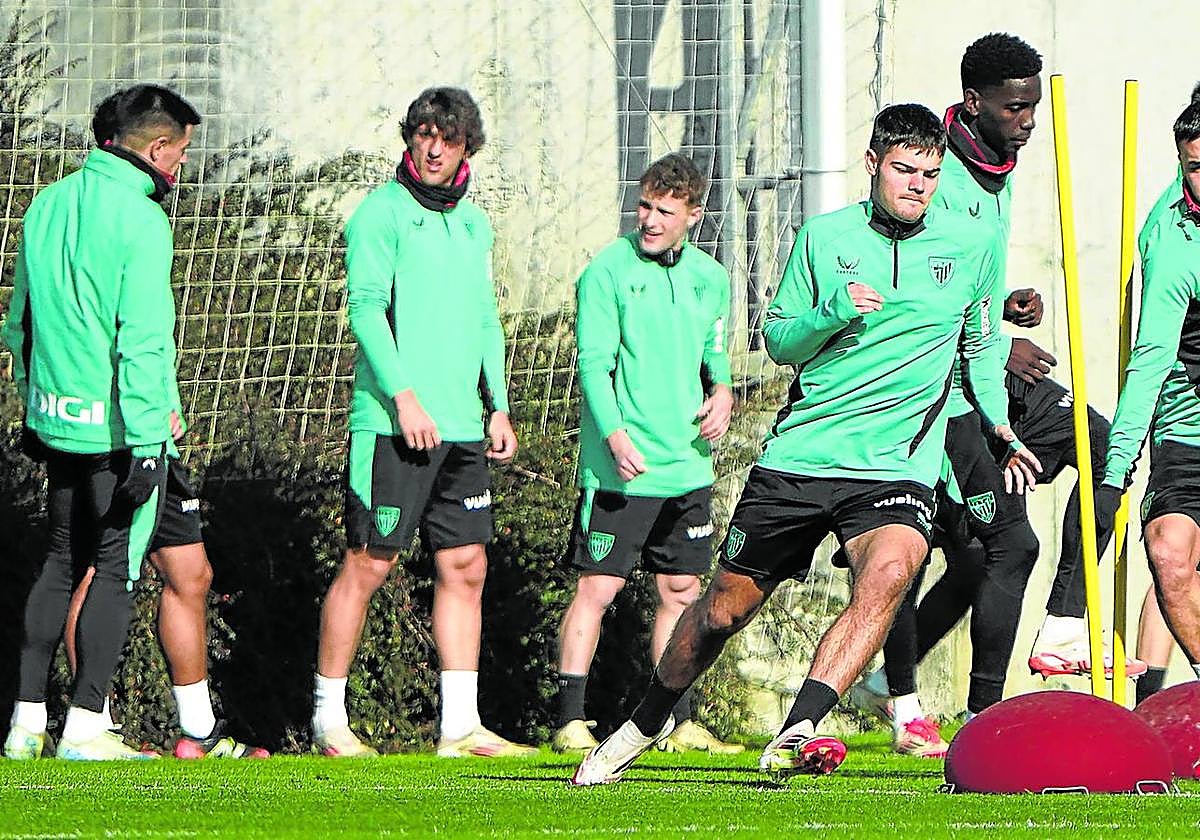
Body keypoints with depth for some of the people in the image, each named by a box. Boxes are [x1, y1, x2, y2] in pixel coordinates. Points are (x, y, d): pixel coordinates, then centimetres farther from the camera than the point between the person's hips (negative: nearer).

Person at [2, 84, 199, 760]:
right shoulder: (140, 220, -16)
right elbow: (143, 340, -21)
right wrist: (146, 443, -20)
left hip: (57, 420, 7)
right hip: (118, 426, -7)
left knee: (63, 561, 17)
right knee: (117, 570, 1)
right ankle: (86, 727, 2)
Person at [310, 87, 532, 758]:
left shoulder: (475, 225, 17)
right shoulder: (382, 213, -5)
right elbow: (366, 307, -14)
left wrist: (499, 408, 15)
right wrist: (404, 396, -21)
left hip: (462, 426, 7)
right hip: (392, 424, -7)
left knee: (466, 566, 4)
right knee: (369, 564, -4)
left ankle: (461, 725, 7)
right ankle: (329, 716, 4)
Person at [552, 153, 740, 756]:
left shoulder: (710, 278, 10)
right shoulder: (608, 271, -6)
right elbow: (593, 362, -12)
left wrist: (721, 389, 0)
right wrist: (615, 435, -24)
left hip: (688, 465, 6)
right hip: (620, 470, -6)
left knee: (681, 591, 9)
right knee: (597, 587, -7)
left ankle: (678, 722, 16)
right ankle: (571, 722, -4)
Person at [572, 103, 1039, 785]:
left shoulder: (974, 246, 5)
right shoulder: (824, 237, 3)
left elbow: (983, 347, 20)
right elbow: (779, 340, 7)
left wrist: (1001, 424, 8)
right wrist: (832, 313, -12)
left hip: (897, 467, -1)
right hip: (801, 452, 1)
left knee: (889, 572, -33)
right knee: (727, 605, 8)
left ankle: (795, 736, -39)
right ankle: (649, 720, 36)